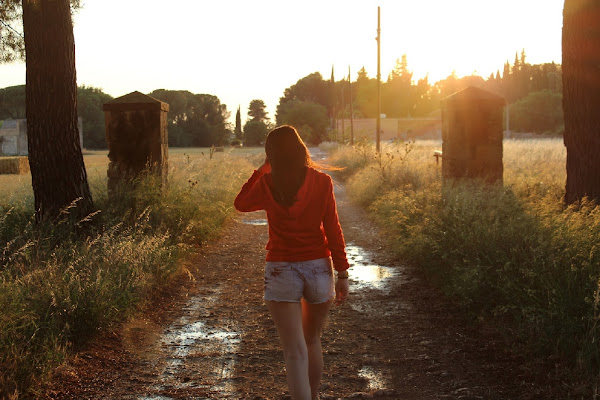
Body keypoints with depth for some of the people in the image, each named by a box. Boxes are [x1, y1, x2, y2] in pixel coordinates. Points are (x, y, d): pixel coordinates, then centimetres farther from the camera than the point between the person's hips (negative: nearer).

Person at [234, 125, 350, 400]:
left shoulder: (267, 185, -6)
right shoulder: (322, 182, -5)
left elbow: (240, 204, 14)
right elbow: (333, 231, -4)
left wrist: (262, 170, 13)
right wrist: (343, 274, 2)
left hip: (281, 271, -2)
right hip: (319, 267, 2)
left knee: (296, 351, -3)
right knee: (313, 340, 23)